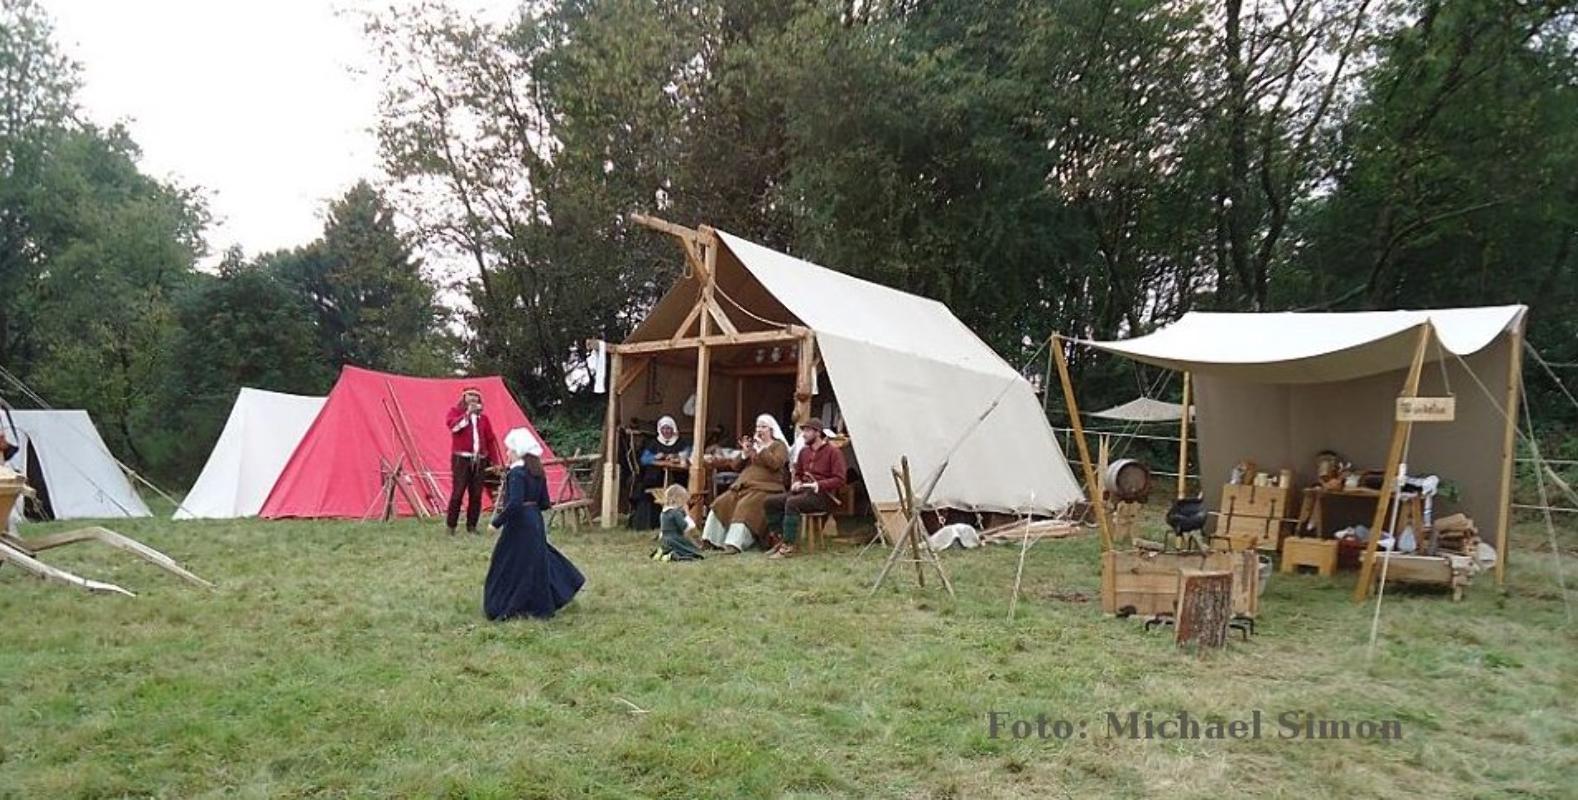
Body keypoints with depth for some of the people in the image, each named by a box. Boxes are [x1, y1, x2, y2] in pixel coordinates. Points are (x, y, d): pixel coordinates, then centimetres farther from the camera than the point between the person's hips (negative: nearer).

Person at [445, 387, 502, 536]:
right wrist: (468, 413, -16)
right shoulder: (455, 411, 7)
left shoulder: (483, 418, 17)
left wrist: (494, 461, 8)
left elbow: (490, 439, 14)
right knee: (457, 493, -9)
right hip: (461, 458, -4)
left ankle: (471, 526, 11)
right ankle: (451, 526, -1)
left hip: (479, 460, 4)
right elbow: (452, 425, -16)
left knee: (476, 495, 2)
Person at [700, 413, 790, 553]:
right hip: (745, 485, 6)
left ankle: (734, 543, -40)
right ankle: (710, 540, -15)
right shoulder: (753, 443, 25)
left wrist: (761, 448, -13)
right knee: (722, 503, -15)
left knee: (745, 506, -32)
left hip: (766, 488, -6)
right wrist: (744, 453, 1)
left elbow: (775, 464, -13)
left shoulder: (779, 446, 7)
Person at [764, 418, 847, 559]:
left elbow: (840, 479, -10)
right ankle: (782, 539, -6)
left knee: (792, 503, -34)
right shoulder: (804, 451, 16)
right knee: (771, 502, -13)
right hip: (803, 490, 7)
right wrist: (796, 483, 4)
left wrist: (818, 485, -21)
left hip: (823, 495, -7)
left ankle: (788, 546, -29)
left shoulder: (833, 451, -4)